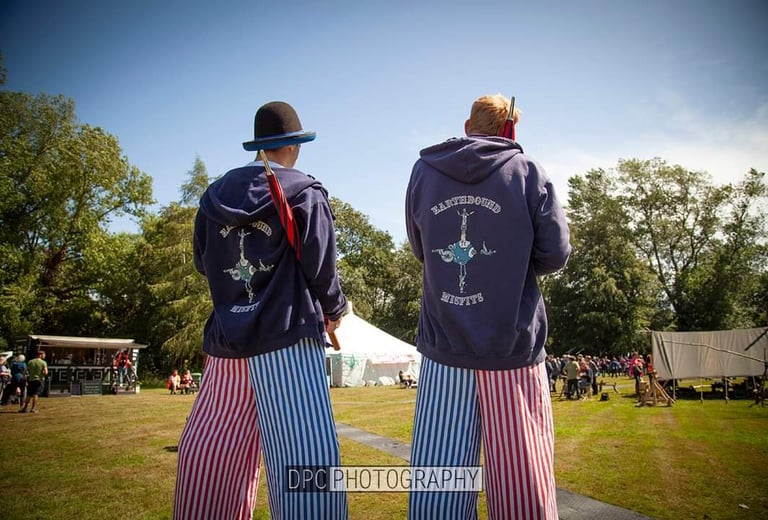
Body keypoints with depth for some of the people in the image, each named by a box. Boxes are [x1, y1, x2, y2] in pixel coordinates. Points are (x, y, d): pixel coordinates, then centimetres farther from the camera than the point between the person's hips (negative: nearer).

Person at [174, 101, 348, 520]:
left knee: (209, 453, 15)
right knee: (306, 460, -4)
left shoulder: (214, 195, 11)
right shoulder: (305, 194, -4)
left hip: (227, 337, 6)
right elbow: (320, 269, -6)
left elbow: (202, 263, 16)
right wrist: (334, 310, 12)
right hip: (288, 336, -5)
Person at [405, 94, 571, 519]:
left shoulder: (423, 172, 8)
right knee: (521, 480, 7)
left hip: (443, 346, 2)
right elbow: (554, 254, -1)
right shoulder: (526, 171, 2)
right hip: (513, 346, -2)